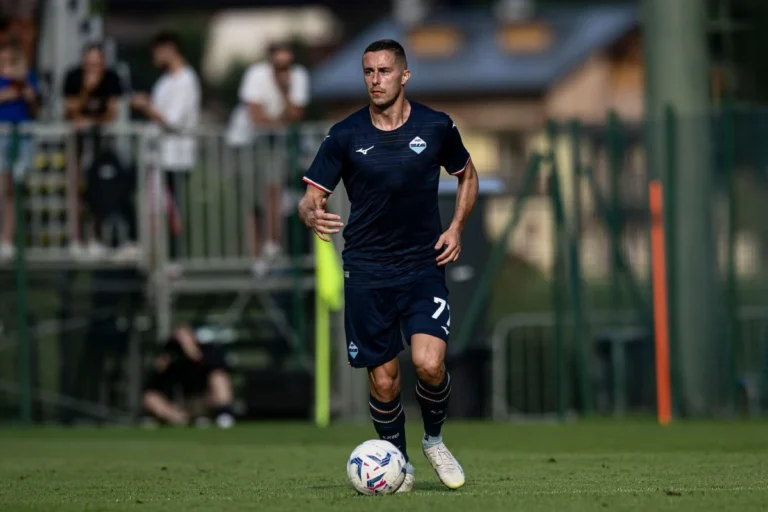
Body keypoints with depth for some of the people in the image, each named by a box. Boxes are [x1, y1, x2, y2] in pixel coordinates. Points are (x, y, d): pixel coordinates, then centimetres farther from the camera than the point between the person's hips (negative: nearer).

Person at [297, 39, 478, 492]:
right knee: (384, 381, 0)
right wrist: (313, 215, -26)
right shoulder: (345, 135, -3)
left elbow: (467, 175, 17)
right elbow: (312, 196, -1)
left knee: (429, 364, -19)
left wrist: (457, 228, 2)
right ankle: (398, 463, 23)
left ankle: (435, 439, 11)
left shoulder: (436, 127, -1)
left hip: (423, 266, 0)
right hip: (367, 275, 0)